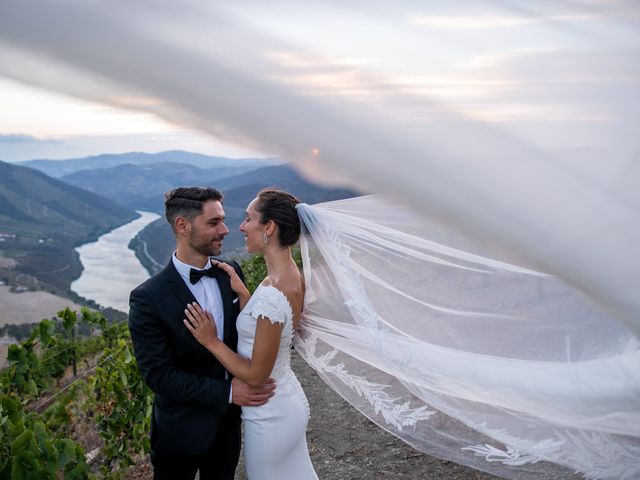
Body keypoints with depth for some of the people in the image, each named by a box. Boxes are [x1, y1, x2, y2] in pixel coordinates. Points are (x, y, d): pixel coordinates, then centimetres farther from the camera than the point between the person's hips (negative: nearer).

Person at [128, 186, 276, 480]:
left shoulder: (231, 272, -5)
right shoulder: (148, 299, -21)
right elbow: (158, 374, -20)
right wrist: (227, 392, -25)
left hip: (229, 422, 5)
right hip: (182, 432, -4)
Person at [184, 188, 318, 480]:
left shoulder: (272, 295, -32)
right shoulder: (291, 275, -3)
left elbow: (256, 375, -24)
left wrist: (211, 341, -16)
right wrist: (241, 293, -6)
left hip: (269, 416, -8)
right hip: (290, 403, 8)